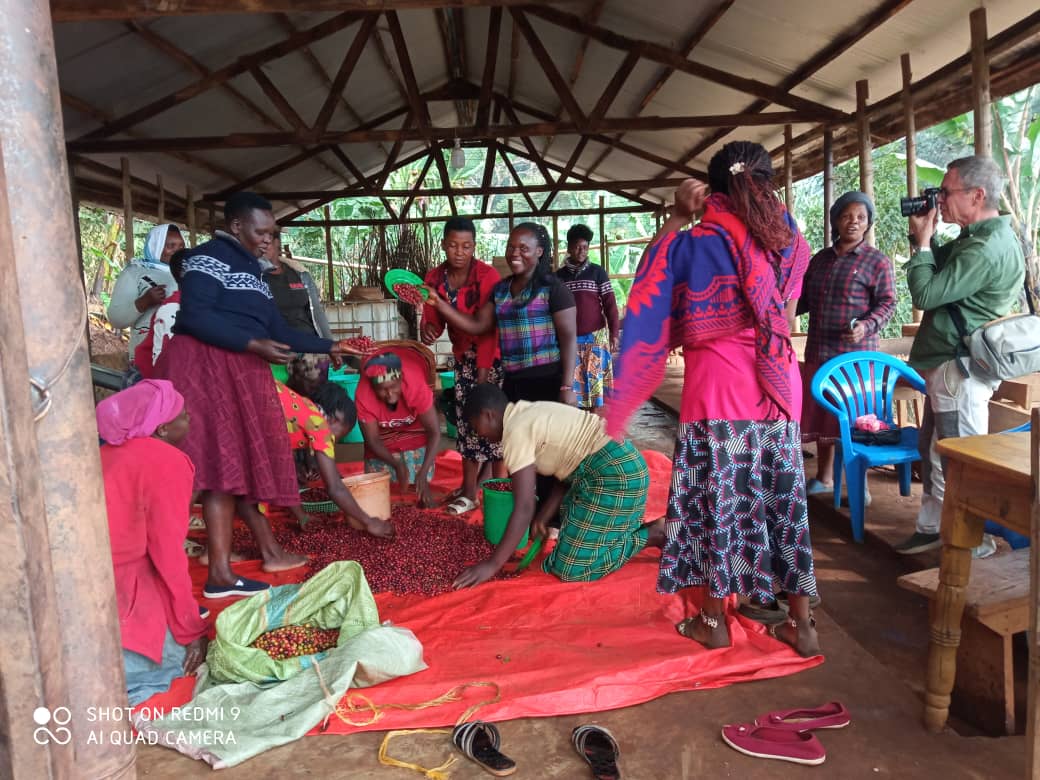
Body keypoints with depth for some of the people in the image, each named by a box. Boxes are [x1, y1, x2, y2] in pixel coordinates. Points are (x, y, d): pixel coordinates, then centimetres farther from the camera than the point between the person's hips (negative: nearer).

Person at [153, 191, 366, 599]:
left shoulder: (250, 269, 23)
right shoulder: (208, 258, -5)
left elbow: (277, 330, 22)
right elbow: (194, 316, -17)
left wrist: (329, 347, 20)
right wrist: (253, 345, -21)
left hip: (241, 373, 9)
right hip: (205, 367, -9)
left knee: (233, 468, 7)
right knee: (200, 471, -13)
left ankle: (220, 573, 12)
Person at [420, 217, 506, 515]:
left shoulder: (487, 275, -17)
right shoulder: (435, 278, 0)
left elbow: (488, 326, -19)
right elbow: (432, 318, 1)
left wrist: (483, 369, -21)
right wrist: (427, 330, -23)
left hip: (493, 355, -6)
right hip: (463, 357, 6)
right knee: (466, 420, 9)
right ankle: (468, 491, 17)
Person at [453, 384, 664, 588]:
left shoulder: (515, 431, -12)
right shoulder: (532, 413, 16)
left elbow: (524, 508, -15)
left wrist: (492, 564, -10)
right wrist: (542, 518, 15)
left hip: (612, 474, -10)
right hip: (623, 463, 10)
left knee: (571, 569, -4)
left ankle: (652, 535, 2)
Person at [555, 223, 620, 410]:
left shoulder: (598, 272, 1)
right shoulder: (559, 275, 7)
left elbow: (610, 304, 0)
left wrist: (614, 333, -7)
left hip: (595, 336, -2)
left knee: (595, 380, -2)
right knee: (572, 381, 2)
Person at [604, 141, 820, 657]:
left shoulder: (699, 243, -7)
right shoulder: (787, 237, 5)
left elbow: (652, 276, 6)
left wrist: (678, 217, 9)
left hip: (719, 391, -4)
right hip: (779, 389, 5)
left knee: (718, 502, 7)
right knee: (784, 501, 12)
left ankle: (714, 621, 19)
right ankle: (801, 624, 20)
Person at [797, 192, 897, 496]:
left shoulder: (877, 261, -1)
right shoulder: (820, 259, 13)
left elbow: (887, 303, -6)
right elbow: (804, 298, 18)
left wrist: (867, 325, -23)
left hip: (856, 353, -5)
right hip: (818, 351, 5)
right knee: (821, 415, 11)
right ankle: (824, 477, 25)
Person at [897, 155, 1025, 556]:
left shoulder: (986, 249, -23)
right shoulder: (981, 237, 11)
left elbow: (926, 294, -23)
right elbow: (942, 273, 21)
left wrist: (921, 242, -10)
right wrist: (927, 239, 5)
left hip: (959, 370, -11)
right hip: (949, 365, 11)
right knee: (932, 450, 18)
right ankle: (932, 528, 30)